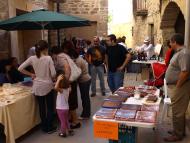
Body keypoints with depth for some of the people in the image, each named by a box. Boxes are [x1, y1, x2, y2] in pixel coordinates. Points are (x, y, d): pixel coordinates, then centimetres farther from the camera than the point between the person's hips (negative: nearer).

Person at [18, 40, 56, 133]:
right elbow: (53, 74, -16)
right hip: (48, 85, -3)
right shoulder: (48, 58, -13)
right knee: (50, 107, 12)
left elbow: (20, 68, -2)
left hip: (37, 86, 3)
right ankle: (49, 127, 20)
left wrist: (31, 74, 7)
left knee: (41, 107, 15)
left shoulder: (32, 58, -3)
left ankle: (44, 126, 28)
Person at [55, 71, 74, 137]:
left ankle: (63, 133, 22)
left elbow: (56, 87, -46)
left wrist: (59, 79, -42)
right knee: (66, 120, 23)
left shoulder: (61, 90, -24)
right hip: (66, 108, 7)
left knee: (63, 121, 8)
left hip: (61, 109, -7)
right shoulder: (67, 89, -4)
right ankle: (69, 130, 34)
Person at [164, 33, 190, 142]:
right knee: (179, 111, 20)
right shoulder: (179, 52, 13)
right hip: (176, 86, 10)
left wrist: (177, 86, -21)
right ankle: (180, 131, 34)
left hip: (179, 87, -10)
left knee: (177, 112, 1)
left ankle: (178, 135, 14)